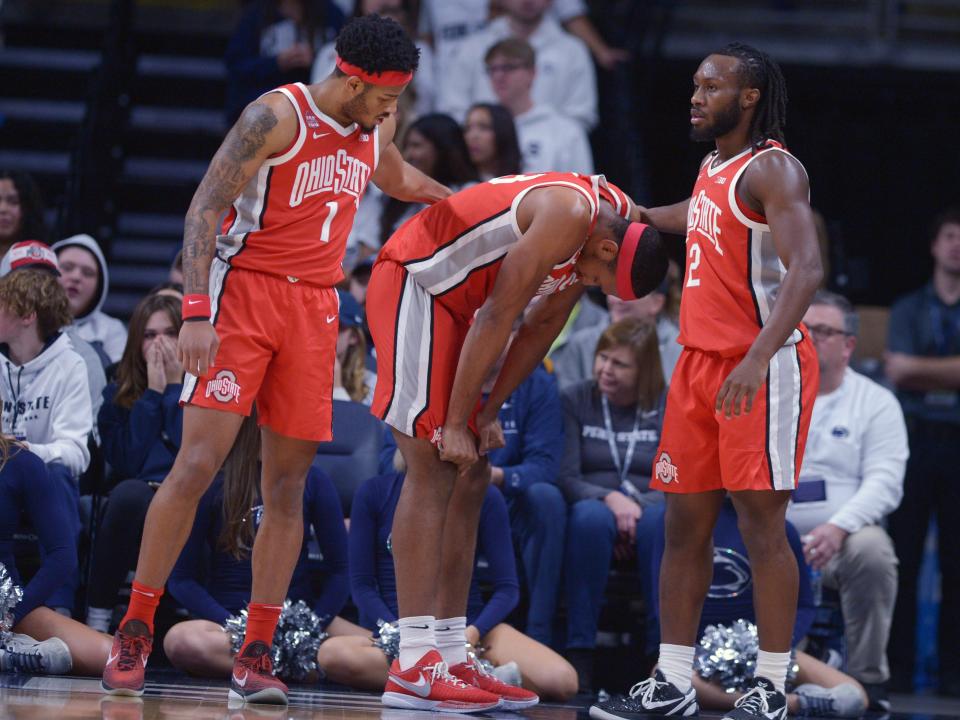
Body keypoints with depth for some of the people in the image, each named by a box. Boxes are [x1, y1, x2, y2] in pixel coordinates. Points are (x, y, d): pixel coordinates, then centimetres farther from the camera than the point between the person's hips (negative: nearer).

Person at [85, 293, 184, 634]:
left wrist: (174, 388, -3)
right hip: (136, 512, 2)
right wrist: (153, 393, -2)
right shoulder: (118, 396, 14)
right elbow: (127, 465, -3)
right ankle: (97, 620, -29)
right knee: (129, 493, -35)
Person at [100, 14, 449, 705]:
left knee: (287, 485, 1)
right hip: (245, 291, -6)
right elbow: (205, 210, -14)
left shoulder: (373, 133, 11)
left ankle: (256, 657, 3)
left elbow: (397, 178, 37)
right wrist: (196, 313, -23)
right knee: (197, 464, -13)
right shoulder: (277, 116, -11)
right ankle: (134, 634, -3)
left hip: (315, 309, 6)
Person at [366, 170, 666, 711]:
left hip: (452, 302, 10)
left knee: (470, 482, 7)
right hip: (411, 286, -10)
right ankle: (413, 666, -18)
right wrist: (456, 423, -18)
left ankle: (450, 656, 8)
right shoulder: (570, 214, -26)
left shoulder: (613, 222, 5)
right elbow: (498, 317, -24)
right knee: (434, 473, -15)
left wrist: (490, 413, 5)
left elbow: (544, 325, 10)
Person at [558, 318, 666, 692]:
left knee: (661, 521, -36)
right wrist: (609, 498, -23)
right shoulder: (574, 400, 7)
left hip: (648, 510, 1)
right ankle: (579, 654, -38)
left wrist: (638, 504, -20)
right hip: (591, 504, 0)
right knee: (591, 516, -38)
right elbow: (565, 477, -3)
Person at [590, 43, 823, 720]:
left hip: (764, 366, -9)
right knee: (685, 525, 7)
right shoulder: (712, 169, 15)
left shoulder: (772, 170, -13)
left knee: (762, 524, -8)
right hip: (700, 361, 9)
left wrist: (758, 359, -36)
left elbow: (806, 269, -25)